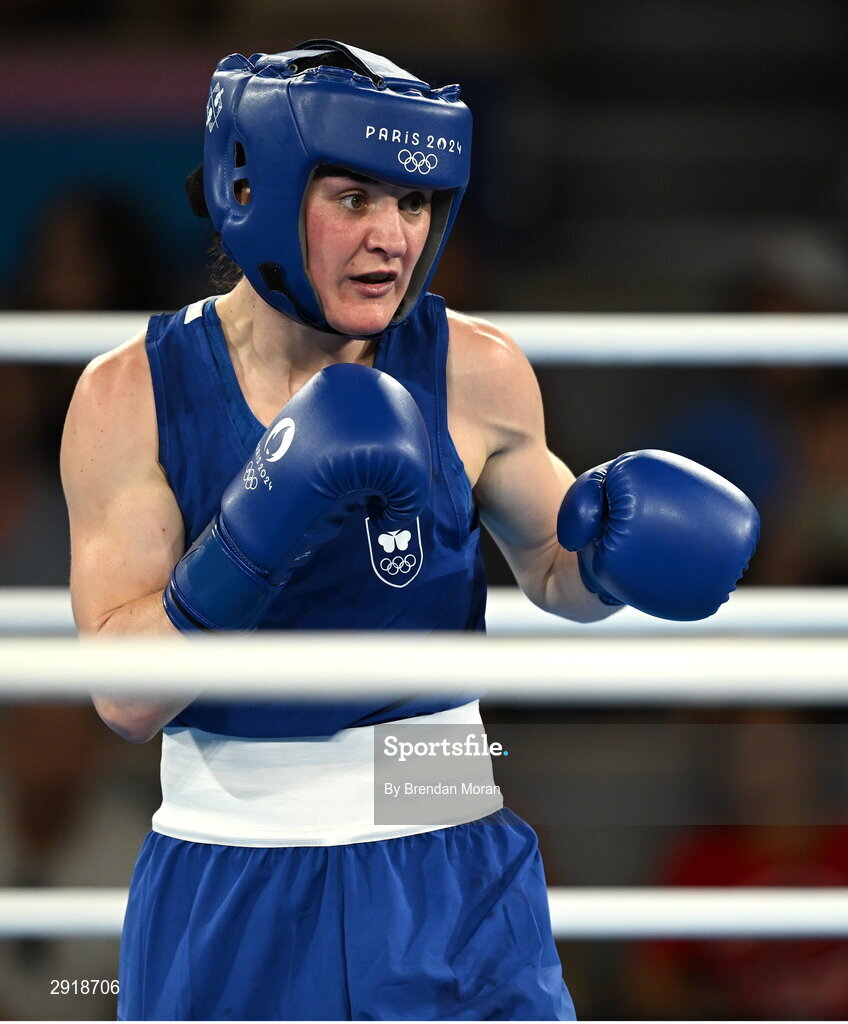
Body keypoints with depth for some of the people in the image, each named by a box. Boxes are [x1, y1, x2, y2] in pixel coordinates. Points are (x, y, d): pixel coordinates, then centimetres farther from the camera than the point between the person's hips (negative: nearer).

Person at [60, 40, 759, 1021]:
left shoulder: (475, 373, -4)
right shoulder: (130, 396, -6)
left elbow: (552, 570, 13)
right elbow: (124, 697, -14)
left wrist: (615, 552, -9)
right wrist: (257, 531, -27)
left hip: (445, 877, 1)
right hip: (224, 898, -1)